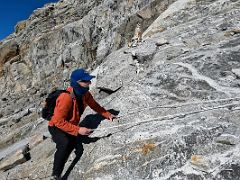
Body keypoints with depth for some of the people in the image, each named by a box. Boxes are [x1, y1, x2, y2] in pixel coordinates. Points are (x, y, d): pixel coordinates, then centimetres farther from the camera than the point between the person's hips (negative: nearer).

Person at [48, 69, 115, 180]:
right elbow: (58, 121, -34)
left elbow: (95, 106, 2)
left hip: (70, 126, 8)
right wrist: (78, 130, -38)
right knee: (65, 144, -32)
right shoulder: (67, 97, -35)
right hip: (56, 127, -7)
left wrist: (108, 115, -7)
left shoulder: (85, 94, -12)